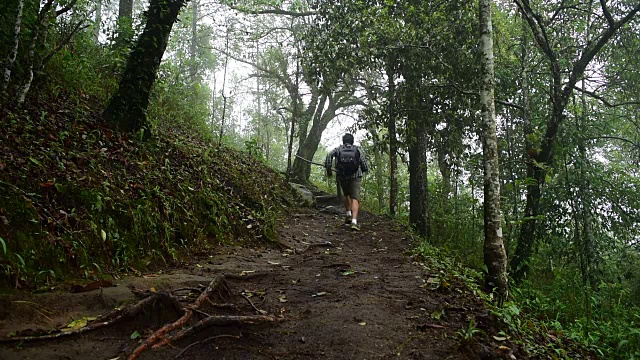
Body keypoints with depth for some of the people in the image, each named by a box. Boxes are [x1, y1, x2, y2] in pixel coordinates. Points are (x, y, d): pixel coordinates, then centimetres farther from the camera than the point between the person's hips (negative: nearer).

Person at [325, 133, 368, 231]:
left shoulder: (338, 149, 12)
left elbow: (329, 156, -8)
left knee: (346, 195, 26)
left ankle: (349, 215, 17)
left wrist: (328, 169, -2)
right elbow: (365, 167, 4)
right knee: (355, 198, -6)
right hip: (355, 176, -2)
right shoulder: (358, 149, 10)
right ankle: (354, 221, -22)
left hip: (342, 176, 2)